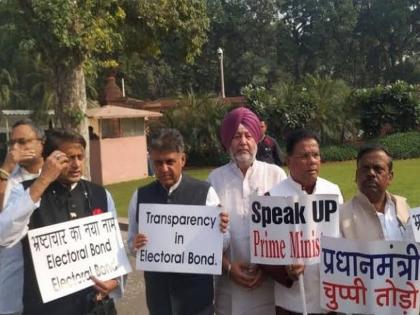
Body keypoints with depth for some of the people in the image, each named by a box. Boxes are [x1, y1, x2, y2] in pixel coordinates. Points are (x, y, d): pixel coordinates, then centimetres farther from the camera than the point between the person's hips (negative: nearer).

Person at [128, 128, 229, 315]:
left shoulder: (205, 192, -7)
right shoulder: (140, 196, 0)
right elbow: (131, 243, 7)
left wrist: (221, 231, -25)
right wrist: (136, 244, -14)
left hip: (196, 289, -2)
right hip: (158, 290, 2)